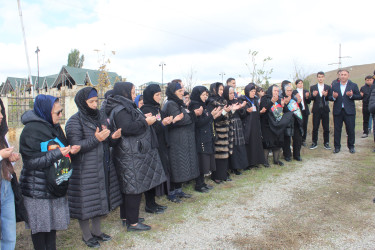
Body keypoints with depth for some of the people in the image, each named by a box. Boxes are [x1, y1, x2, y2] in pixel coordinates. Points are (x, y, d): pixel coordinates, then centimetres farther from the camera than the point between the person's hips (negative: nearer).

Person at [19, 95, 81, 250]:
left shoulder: (55, 127, 9)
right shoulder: (31, 131, -17)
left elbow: (62, 149, 19)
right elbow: (31, 162, -20)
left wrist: (71, 150, -3)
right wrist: (57, 153, -25)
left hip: (55, 184, 7)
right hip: (38, 189, -7)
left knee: (52, 222, 16)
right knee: (40, 226, 6)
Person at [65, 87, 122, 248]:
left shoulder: (99, 117, 10)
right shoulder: (74, 121, -11)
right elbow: (75, 146, -18)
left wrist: (112, 136, -7)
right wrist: (96, 139, -28)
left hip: (103, 167, 7)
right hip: (84, 170, -7)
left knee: (99, 199, 16)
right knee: (86, 202, 4)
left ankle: (96, 231, 34)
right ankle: (86, 235, 23)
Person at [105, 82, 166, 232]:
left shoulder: (124, 107, 17)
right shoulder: (121, 109, -15)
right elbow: (127, 128, -27)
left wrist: (143, 119, 9)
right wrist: (145, 122, -16)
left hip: (129, 154, 11)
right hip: (131, 156, -11)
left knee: (127, 187, 16)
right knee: (135, 187, -5)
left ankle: (125, 217, 27)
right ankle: (132, 222, 3)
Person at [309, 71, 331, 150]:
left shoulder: (328, 87, 7)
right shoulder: (313, 87, 5)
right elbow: (311, 98, -4)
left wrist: (326, 95, -24)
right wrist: (313, 95, -26)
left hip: (325, 109, 1)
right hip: (316, 110, -1)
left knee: (326, 128, 4)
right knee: (315, 127, 2)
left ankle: (326, 143, 13)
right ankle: (314, 143, 12)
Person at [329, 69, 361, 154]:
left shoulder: (353, 85, 5)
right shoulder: (334, 86, 10)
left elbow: (359, 96, 1)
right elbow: (330, 97, 7)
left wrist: (351, 95, -17)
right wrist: (333, 97, -15)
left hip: (349, 111, -1)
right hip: (337, 111, 1)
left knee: (350, 130, 3)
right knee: (337, 130, 4)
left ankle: (351, 146, 18)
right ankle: (337, 147, 14)